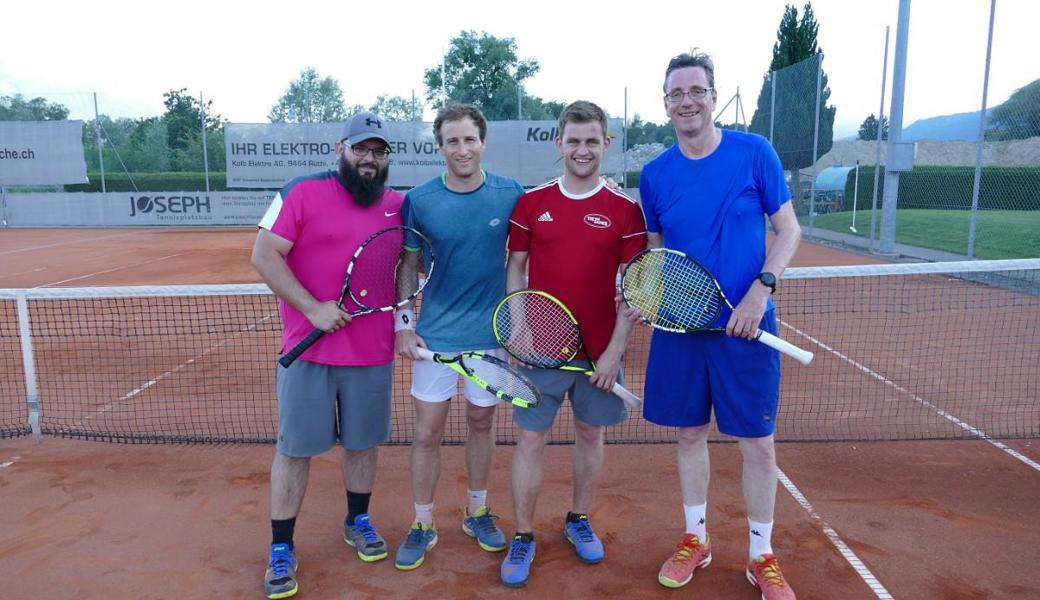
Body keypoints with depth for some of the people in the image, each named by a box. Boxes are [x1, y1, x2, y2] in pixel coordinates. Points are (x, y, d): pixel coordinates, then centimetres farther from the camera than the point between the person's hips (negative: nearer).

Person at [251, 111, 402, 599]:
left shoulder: (397, 205, 6)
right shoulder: (302, 192, -6)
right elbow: (265, 255, -10)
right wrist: (312, 308, -18)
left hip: (373, 354, 3)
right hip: (308, 351, -3)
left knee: (362, 442, 16)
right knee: (294, 448, 6)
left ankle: (358, 521, 38)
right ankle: (281, 548, 22)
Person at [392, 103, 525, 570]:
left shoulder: (510, 194, -6)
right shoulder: (420, 200, -6)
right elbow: (409, 267, 3)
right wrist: (403, 324, -2)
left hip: (491, 331, 1)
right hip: (435, 334, 0)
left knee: (481, 424, 15)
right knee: (427, 433, 4)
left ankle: (477, 512, 35)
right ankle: (422, 526, 23)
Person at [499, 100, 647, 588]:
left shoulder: (624, 209, -2)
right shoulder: (531, 203, 1)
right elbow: (515, 268, 6)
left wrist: (616, 349, -8)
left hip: (599, 350, 0)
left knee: (590, 434, 14)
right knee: (531, 439, 4)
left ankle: (578, 520, 35)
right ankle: (523, 537, 20)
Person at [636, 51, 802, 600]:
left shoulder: (754, 153, -5)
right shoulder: (654, 174, 3)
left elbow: (788, 229, -1)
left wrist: (761, 288, -16)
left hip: (744, 327, -2)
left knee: (757, 444, 6)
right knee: (690, 435, 13)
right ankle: (695, 540, 34)